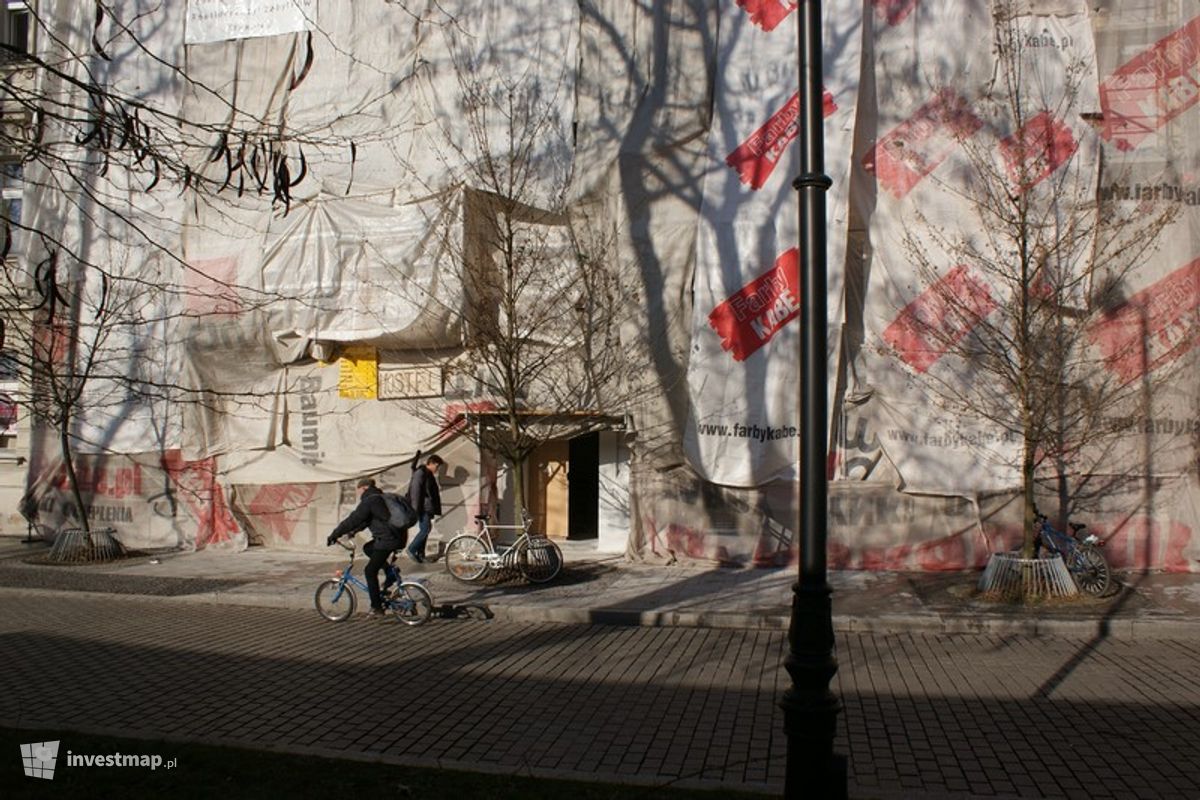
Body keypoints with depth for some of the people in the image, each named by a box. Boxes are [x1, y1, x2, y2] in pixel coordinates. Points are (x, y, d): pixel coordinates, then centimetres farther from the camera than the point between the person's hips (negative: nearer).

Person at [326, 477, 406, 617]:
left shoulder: (369, 501, -10)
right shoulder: (379, 498, 20)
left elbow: (352, 520, -10)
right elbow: (365, 519, 31)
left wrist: (333, 536, -3)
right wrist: (354, 531, 34)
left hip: (389, 539, -9)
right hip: (399, 536, 9)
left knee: (370, 571, 1)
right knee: (368, 548, 27)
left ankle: (377, 608, 4)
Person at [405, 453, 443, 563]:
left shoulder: (428, 474, 18)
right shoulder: (420, 473, -12)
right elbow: (415, 491, -18)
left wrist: (433, 510, 23)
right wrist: (416, 509, -22)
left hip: (427, 508, 10)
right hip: (422, 508, -10)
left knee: (424, 530, 9)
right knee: (425, 529, -13)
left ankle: (420, 554, 13)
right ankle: (411, 549, -5)